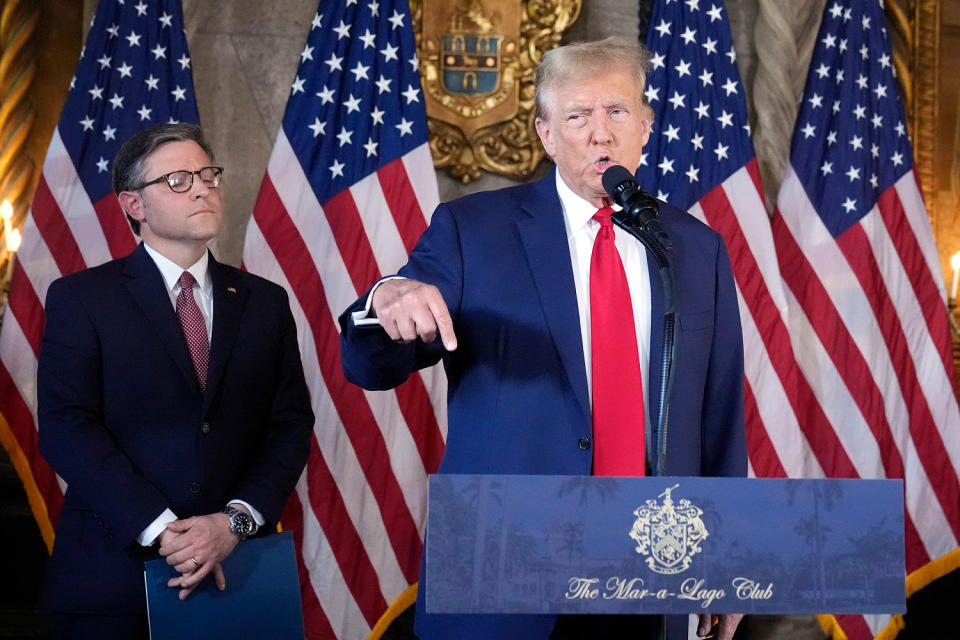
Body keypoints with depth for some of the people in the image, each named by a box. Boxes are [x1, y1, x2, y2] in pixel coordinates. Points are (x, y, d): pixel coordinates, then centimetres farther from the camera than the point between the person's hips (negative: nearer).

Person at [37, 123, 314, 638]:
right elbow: (66, 428, -9)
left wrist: (237, 520, -11)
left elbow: (291, 425, 4)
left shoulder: (265, 302, 9)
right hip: (111, 574, -2)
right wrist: (161, 530, -17)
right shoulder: (79, 299, 0)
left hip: (234, 572, 3)